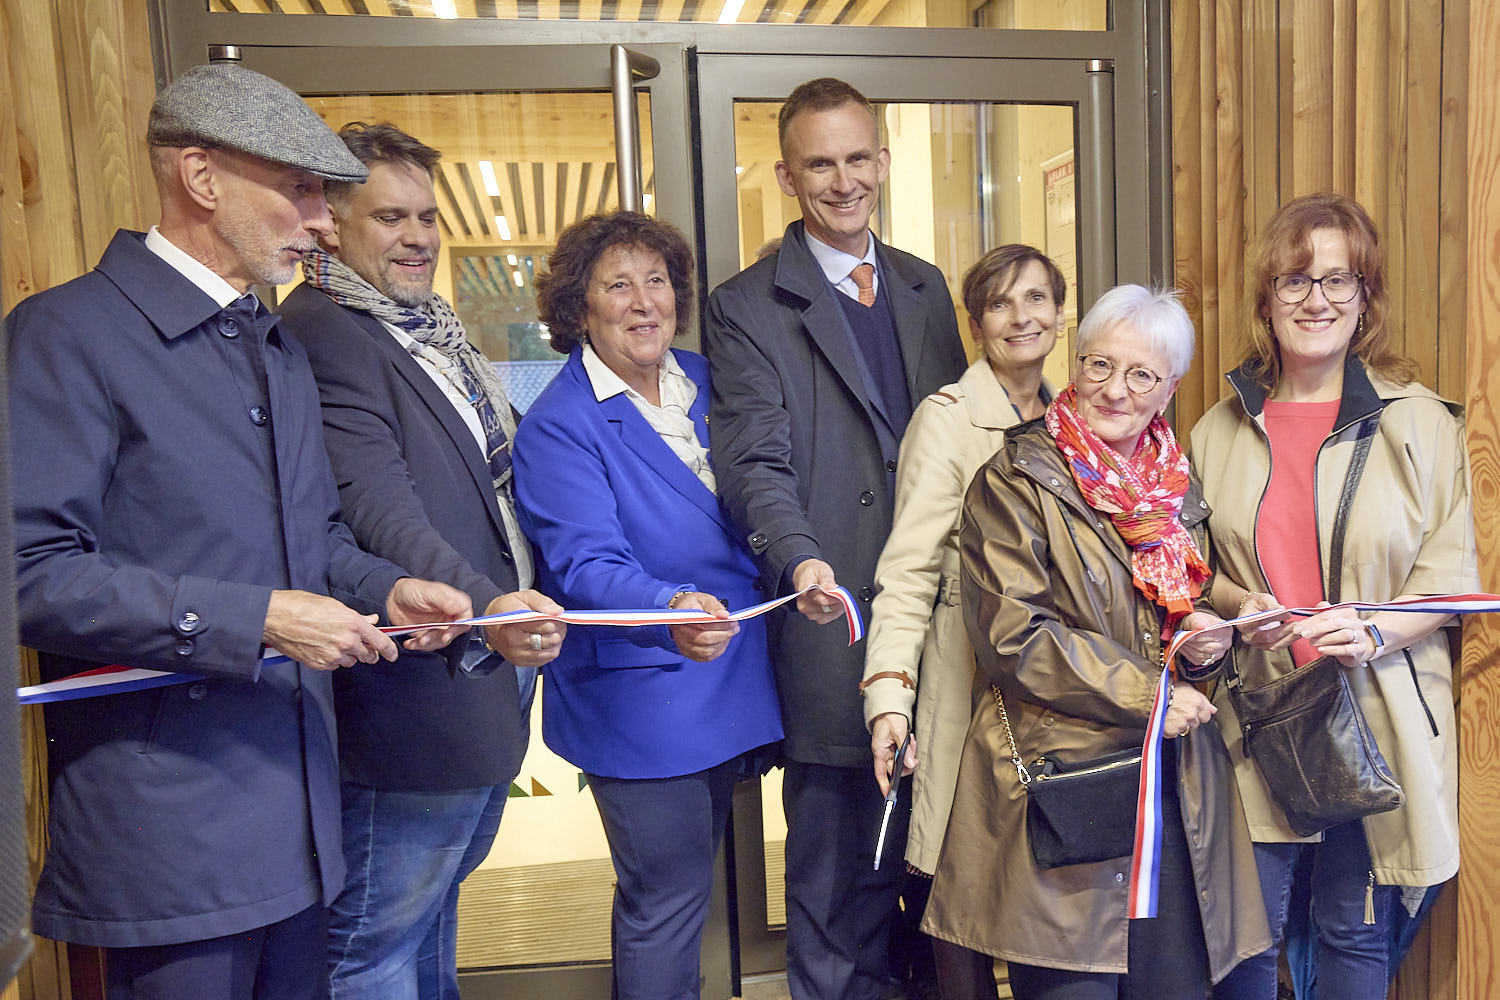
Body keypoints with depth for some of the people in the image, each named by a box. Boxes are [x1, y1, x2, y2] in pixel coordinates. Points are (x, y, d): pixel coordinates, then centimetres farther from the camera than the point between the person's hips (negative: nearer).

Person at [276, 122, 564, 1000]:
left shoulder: (435, 328, 14)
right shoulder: (323, 333, -16)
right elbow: (378, 511, -27)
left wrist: (523, 607, 19)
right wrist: (483, 606, -39)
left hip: (488, 683, 9)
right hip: (414, 707, -9)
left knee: (435, 908, 24)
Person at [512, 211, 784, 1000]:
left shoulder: (706, 383, 6)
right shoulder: (558, 426, -13)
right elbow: (585, 563, -24)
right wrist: (670, 613, -41)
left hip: (732, 679, 6)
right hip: (641, 697, -6)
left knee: (690, 885, 21)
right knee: (665, 902, 4)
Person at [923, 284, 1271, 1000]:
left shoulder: (1176, 488, 14)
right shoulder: (1015, 481, -5)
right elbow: (1014, 636, -12)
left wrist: (1205, 643, 1)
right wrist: (1144, 694, -13)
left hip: (1175, 781, 6)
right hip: (1060, 777, -5)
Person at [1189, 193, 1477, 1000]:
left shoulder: (1422, 424, -1)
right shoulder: (1221, 429, 6)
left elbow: (1451, 574, -1)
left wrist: (1375, 632, -19)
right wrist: (1239, 605, -9)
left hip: (1375, 715, -1)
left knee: (1356, 931, 11)